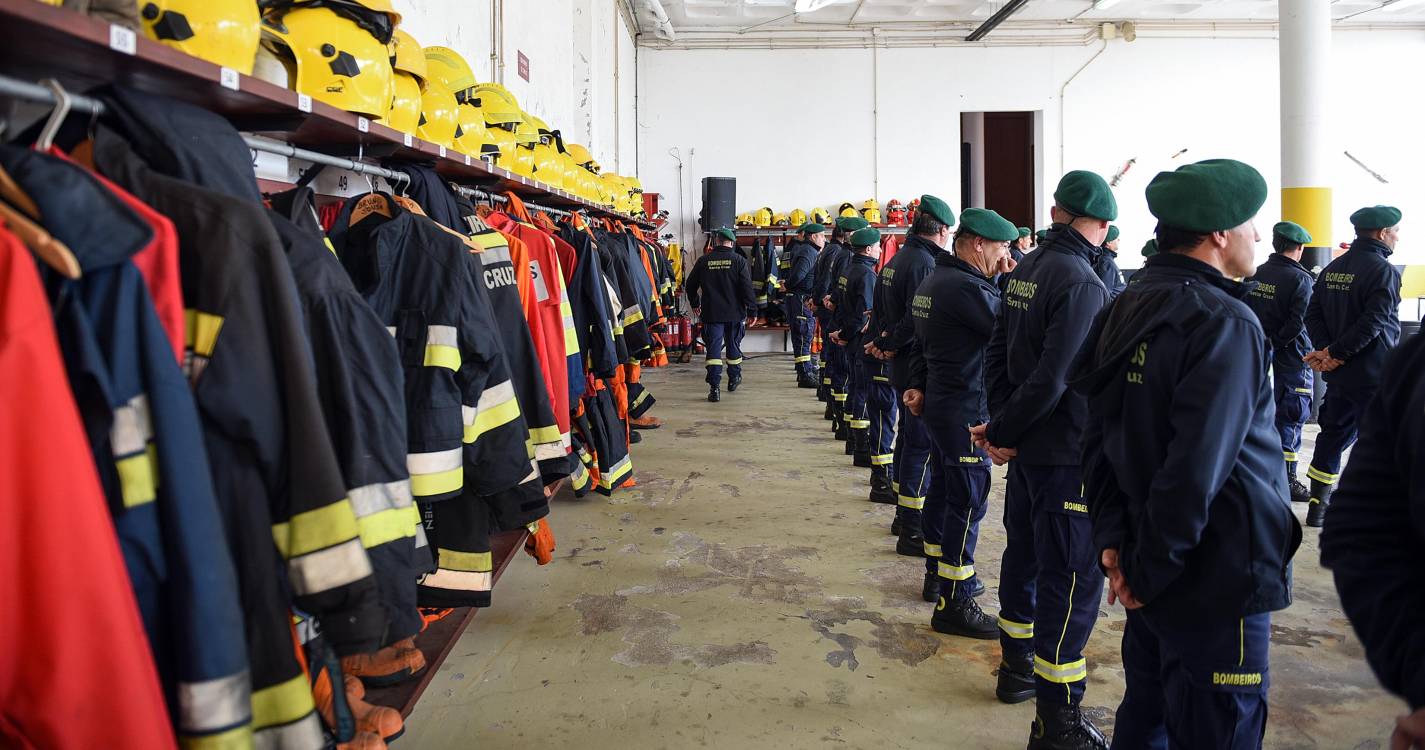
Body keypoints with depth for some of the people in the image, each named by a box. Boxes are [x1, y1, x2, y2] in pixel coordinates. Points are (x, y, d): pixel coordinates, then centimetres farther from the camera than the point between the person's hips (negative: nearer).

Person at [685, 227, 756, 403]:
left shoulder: (703, 261, 1)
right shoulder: (739, 260, -5)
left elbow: (690, 285, 9)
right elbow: (747, 287, -9)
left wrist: (694, 304, 24)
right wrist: (752, 309, -2)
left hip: (711, 313, 0)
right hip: (734, 312, 0)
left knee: (713, 348, -1)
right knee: (733, 345, 18)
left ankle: (714, 388, -12)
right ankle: (734, 379, 35)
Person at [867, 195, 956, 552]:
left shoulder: (896, 260, 13)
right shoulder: (924, 264, -19)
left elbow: (879, 308, 16)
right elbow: (919, 319, -25)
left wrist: (879, 342, 4)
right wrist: (891, 345, -12)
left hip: (902, 365, 10)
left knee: (908, 436, 19)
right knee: (922, 445, -6)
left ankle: (903, 514, 31)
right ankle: (912, 530, -1)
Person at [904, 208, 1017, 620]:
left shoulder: (934, 280, 12)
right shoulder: (965, 287, -21)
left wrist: (919, 385, 11)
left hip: (939, 401, 11)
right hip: (966, 410, -11)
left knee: (943, 489, 19)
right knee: (968, 501, -6)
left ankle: (937, 574, 33)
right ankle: (954, 604, -2)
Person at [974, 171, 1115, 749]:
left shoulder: (1026, 270, 6)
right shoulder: (1082, 284, -20)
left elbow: (998, 352, 6)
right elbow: (1053, 378, -24)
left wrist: (1001, 425, -1)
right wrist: (1002, 431, -12)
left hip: (1027, 446, 9)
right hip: (1067, 452, -9)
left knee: (1025, 552, 21)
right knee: (1071, 577, -2)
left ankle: (1017, 667, 38)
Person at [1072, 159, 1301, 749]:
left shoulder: (1129, 309, 4)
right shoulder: (1224, 324, -20)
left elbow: (1100, 438, 3)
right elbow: (1197, 467, -26)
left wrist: (1112, 538, 0)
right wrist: (1151, 570, -16)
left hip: (1157, 568, 8)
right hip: (1217, 578, -8)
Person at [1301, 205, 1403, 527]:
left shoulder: (1332, 268, 9)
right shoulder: (1384, 271, -14)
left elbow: (1313, 314, 5)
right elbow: (1373, 323, -21)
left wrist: (1325, 350, -5)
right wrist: (1335, 353, -15)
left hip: (1338, 373, 7)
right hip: (1373, 376, -7)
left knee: (1333, 434, 14)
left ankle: (1318, 505, 17)